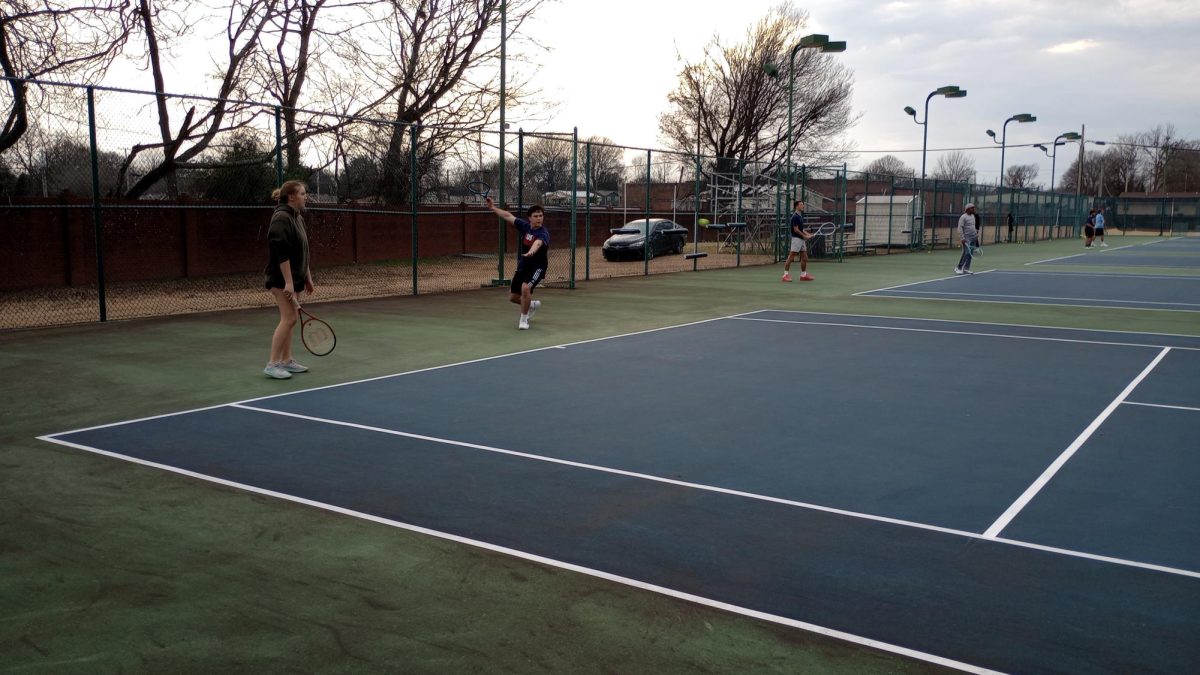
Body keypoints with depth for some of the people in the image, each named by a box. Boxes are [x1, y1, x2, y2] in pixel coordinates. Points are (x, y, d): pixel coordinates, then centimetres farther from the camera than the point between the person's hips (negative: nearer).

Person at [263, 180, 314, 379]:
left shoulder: (297, 217, 14)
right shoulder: (282, 218, -15)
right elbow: (282, 253, -22)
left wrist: (307, 277, 20)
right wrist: (288, 281, -25)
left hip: (293, 277, 9)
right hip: (282, 278, -9)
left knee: (289, 319, 11)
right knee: (288, 318, -11)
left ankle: (286, 361, 18)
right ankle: (272, 364, -5)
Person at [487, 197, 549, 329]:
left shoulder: (543, 234, -23)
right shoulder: (525, 226, -5)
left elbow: (537, 243, -46)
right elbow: (508, 216, 9)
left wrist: (531, 252, -66)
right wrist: (493, 208, 10)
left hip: (537, 267, -6)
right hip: (522, 266, 6)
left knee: (525, 288, -31)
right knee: (513, 297, 10)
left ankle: (524, 319, -8)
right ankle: (532, 305, 43)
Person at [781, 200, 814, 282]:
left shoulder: (801, 216, 16)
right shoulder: (795, 217, -11)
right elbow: (796, 229, -16)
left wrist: (808, 235, 9)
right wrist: (804, 236, -9)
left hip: (802, 240, 9)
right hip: (796, 239, -9)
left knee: (804, 258, 9)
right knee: (791, 257, -7)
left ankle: (803, 275, 17)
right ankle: (786, 274, -4)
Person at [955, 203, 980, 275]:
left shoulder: (973, 216, 15)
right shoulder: (963, 217, -10)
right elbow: (960, 228, -14)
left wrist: (976, 234, 19)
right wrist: (962, 238, -20)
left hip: (973, 238, 8)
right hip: (967, 238, -8)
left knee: (970, 254, 5)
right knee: (966, 253, -14)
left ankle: (966, 269, 10)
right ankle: (958, 268, -5)